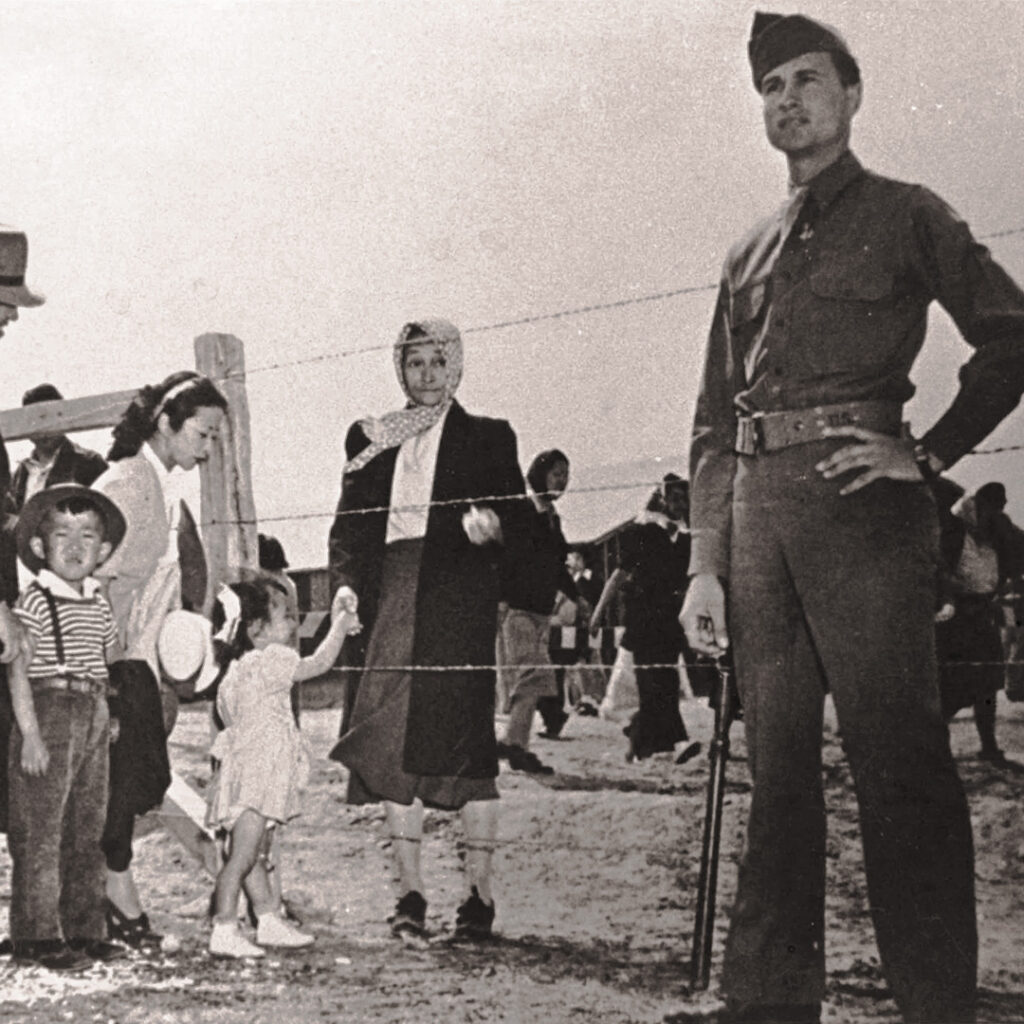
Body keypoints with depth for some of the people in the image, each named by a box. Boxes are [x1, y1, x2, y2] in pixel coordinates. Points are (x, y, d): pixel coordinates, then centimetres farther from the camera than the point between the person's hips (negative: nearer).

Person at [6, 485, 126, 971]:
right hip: (49, 713, -7)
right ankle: (37, 936, 1)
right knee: (39, 832, -4)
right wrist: (31, 734, -18)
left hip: (92, 717, 7)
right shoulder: (35, 602, -8)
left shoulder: (99, 606, 13)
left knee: (88, 830, 11)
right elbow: (18, 671, -12)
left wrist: (106, 715, 12)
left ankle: (84, 929, 19)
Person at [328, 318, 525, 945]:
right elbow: (350, 524, 16)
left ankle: (480, 893, -2)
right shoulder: (369, 440, 20)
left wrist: (490, 521, -17)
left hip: (460, 600, -2)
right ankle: (410, 892, -1)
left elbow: (517, 513, 6)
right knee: (394, 741, -5)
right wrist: (347, 585, 0)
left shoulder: (488, 438, 13)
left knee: (466, 740, -8)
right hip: (393, 599, 3)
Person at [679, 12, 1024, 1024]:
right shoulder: (749, 255, 21)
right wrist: (704, 565, 9)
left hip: (862, 501, -5)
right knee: (775, 765, 5)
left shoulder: (905, 217, 8)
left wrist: (929, 453, -8)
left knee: (898, 761, -9)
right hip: (757, 506, 5)